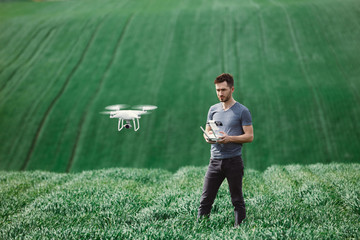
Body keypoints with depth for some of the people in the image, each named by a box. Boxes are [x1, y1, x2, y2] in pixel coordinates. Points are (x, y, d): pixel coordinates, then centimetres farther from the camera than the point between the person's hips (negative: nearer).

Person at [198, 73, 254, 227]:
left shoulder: (242, 111, -2)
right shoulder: (213, 109, 13)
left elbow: (249, 136, -5)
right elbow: (207, 131, 18)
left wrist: (229, 138, -18)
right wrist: (208, 137, -6)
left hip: (233, 161, -4)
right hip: (215, 161, 4)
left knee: (237, 200, 3)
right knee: (205, 199, 1)